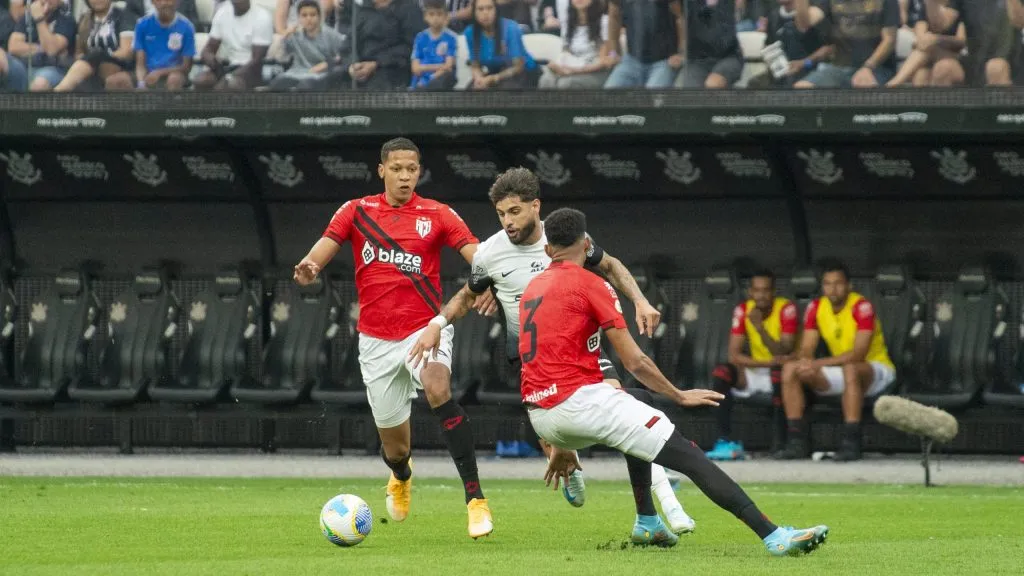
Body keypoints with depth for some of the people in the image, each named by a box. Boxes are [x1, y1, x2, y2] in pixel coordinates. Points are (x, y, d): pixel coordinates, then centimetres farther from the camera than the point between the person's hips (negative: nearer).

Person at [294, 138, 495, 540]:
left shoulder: (437, 215, 0)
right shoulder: (357, 212, 5)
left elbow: (476, 254, -10)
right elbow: (325, 247, -5)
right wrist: (308, 268, -29)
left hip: (425, 327, -2)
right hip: (377, 339, 2)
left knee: (437, 389, -35)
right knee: (393, 445, 9)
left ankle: (475, 498, -35)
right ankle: (401, 478, 50)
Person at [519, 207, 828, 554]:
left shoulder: (532, 288, 20)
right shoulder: (590, 285, -2)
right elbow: (634, 362, -6)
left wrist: (560, 445, 30)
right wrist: (679, 396, 9)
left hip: (538, 414, 8)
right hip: (580, 399, -8)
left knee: (637, 404, 34)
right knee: (687, 455, -10)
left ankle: (647, 523, 30)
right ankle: (773, 536, -23)